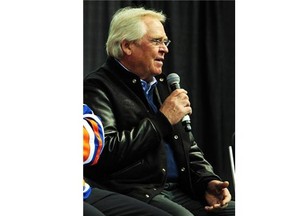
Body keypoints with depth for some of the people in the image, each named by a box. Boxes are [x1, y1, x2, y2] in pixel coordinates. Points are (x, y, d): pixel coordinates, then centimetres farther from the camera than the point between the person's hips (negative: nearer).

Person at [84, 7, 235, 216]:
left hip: (178, 191, 8)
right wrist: (162, 120, -10)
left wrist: (208, 181, 4)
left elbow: (189, 147, 24)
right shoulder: (98, 87, -4)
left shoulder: (161, 85, 21)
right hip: (133, 192, -7)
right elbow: (105, 152, -19)